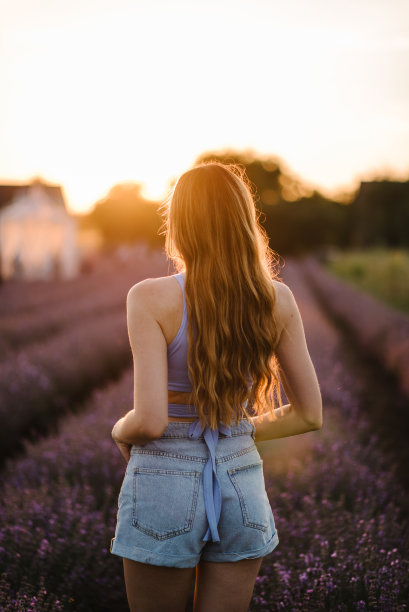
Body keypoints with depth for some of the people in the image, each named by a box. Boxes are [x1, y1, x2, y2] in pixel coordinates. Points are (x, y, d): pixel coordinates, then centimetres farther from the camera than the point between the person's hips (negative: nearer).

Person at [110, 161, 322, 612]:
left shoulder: (151, 298, -15)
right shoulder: (277, 300, -4)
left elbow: (149, 421, -21)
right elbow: (310, 415, 1)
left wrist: (120, 431, 2)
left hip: (165, 486, -3)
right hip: (242, 485, 3)